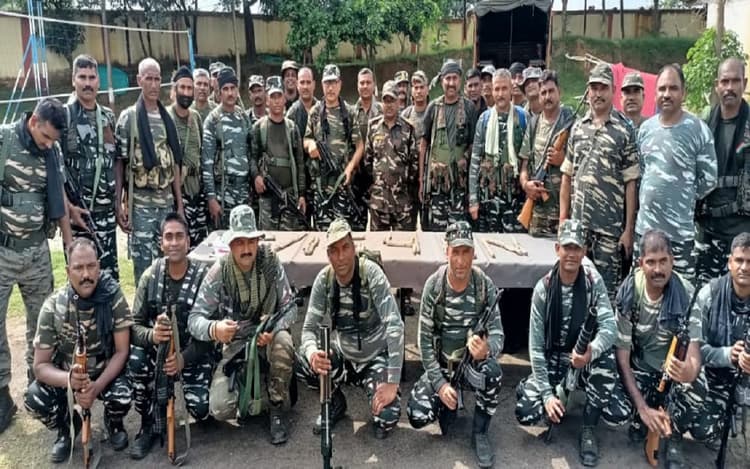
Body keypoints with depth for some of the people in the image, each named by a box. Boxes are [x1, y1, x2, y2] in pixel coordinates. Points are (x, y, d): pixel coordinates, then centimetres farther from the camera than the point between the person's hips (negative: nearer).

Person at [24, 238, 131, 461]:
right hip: (65, 374, 1)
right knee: (34, 399, -26)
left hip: (107, 371, -1)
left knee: (121, 397, -31)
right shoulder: (53, 306, -18)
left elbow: (122, 352, -17)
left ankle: (113, 424, 9)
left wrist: (97, 386, -32)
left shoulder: (114, 297, -20)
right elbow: (40, 365, -16)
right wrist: (68, 379, -38)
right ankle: (67, 427, 9)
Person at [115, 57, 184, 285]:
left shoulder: (167, 119, 12)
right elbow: (119, 163, -3)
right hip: (140, 203, -4)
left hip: (167, 202, 4)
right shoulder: (128, 117, -2)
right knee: (143, 264, 0)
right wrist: (118, 205, -9)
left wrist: (180, 204, 10)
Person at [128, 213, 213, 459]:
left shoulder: (203, 275, -14)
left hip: (195, 354, -2)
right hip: (159, 349, 2)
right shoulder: (151, 276, -6)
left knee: (200, 411, -20)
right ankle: (151, 424, -7)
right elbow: (135, 325, -8)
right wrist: (151, 335, -32)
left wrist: (184, 358, -31)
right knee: (135, 358, -31)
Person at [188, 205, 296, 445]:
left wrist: (274, 329, -29)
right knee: (220, 409, -20)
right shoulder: (218, 272, -12)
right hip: (235, 343, 0)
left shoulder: (270, 262, -11)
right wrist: (214, 330, -36)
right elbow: (195, 318, -12)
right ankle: (247, 387, 18)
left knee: (283, 342, -36)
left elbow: (290, 306, -8)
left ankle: (277, 409, -11)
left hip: (266, 336, 0)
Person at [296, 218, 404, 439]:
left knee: (386, 417, -26)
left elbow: (395, 326, -28)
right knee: (301, 362, -24)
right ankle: (335, 403, 7)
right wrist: (312, 353, -34)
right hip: (341, 356, 4)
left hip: (374, 358, -4)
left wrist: (392, 382, -32)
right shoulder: (324, 279, -11)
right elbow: (309, 327, -9)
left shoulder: (371, 273, -23)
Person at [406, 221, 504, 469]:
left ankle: (480, 432, -7)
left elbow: (498, 332, -13)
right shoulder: (433, 285, -13)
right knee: (418, 415, -20)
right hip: (441, 365, 1)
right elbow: (425, 339, -9)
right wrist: (439, 383, -16)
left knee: (492, 372, -34)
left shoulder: (485, 285, -14)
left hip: (472, 363, 0)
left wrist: (487, 349, -38)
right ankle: (448, 402, 16)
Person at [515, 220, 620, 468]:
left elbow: (609, 326, -23)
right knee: (526, 412, -22)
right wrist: (547, 393, -17)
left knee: (606, 359, -35)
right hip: (553, 360, 0)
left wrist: (591, 351, -46)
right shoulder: (543, 288, -12)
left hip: (585, 357, 1)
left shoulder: (594, 281, -12)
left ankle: (588, 429, -12)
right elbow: (536, 346, -11)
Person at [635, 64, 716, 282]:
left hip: (680, 231, -5)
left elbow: (708, 179, -3)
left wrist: (685, 200, 2)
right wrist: (649, 199, 10)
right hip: (644, 227, 5)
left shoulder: (698, 130, -8)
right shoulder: (646, 128, 7)